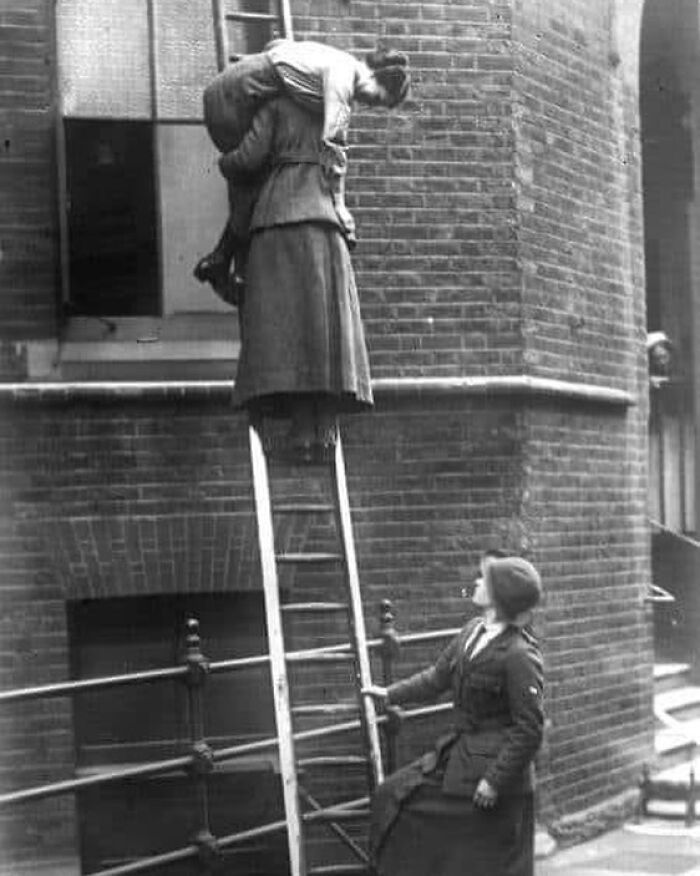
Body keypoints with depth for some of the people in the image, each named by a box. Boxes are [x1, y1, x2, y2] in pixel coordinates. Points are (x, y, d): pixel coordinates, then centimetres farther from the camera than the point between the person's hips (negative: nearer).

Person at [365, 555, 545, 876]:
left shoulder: (519, 656, -22)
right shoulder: (472, 631, 3)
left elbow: (529, 729, -21)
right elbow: (437, 676, 18)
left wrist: (496, 780, -20)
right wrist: (390, 694, 18)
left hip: (496, 762, -9)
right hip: (457, 753, 9)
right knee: (393, 798, 12)